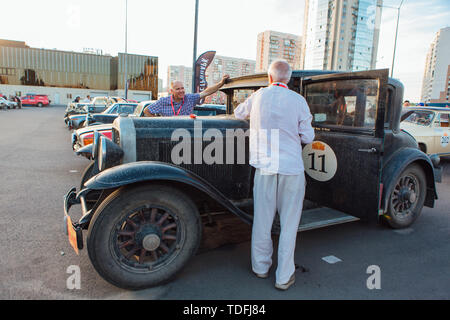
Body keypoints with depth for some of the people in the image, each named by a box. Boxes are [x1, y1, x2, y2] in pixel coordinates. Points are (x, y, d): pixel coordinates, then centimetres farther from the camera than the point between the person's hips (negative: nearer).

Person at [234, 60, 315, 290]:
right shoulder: (298, 100, -3)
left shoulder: (258, 96, 4)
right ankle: (284, 277, 17)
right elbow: (307, 137, 1)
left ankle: (261, 267, 29)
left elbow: (238, 114, 22)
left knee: (262, 219, 13)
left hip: (264, 166, 2)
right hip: (292, 168, -2)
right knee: (289, 223, 8)